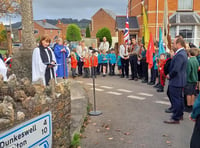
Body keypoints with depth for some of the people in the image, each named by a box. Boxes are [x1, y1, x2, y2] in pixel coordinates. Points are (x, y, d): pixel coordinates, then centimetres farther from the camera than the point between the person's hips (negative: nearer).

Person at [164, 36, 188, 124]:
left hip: (176, 81, -10)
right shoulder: (182, 52, 11)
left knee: (175, 100, -2)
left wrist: (169, 76, -11)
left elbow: (176, 69, -27)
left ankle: (175, 118, 6)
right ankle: (180, 115, 32)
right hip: (180, 80, 10)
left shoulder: (180, 55, -23)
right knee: (179, 98, 19)